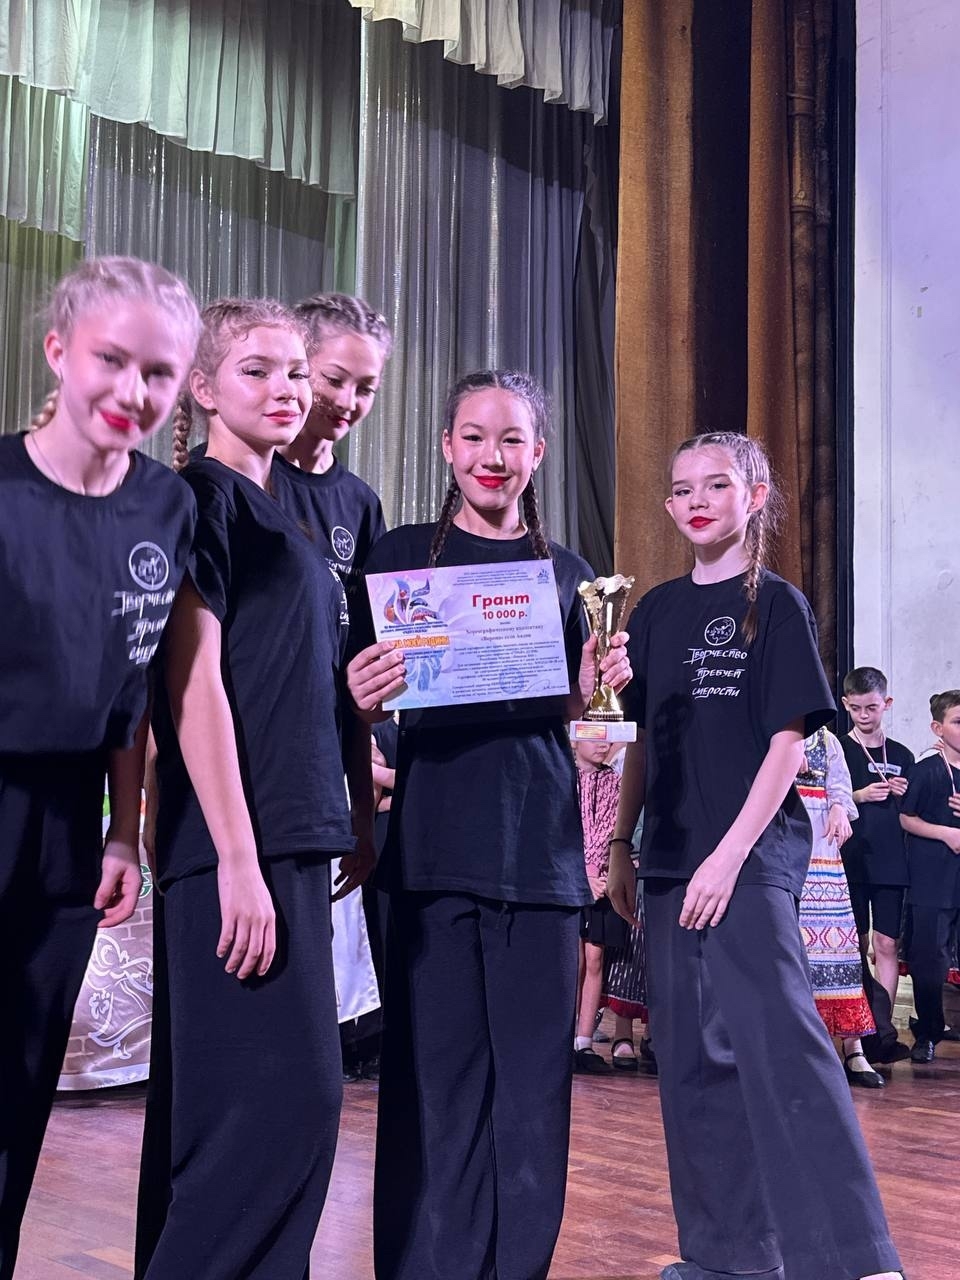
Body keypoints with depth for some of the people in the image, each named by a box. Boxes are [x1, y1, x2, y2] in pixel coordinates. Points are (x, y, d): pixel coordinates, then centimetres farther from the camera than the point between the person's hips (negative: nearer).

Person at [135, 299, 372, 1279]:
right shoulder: (202, 496, -6)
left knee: (216, 1103, 11)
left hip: (291, 833, 9)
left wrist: (356, 822, 16)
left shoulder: (279, 513, 19)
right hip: (238, 839, -9)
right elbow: (193, 683, -14)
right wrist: (239, 856, -20)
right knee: (284, 1092, -11)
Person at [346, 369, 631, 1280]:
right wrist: (361, 697, -17)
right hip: (435, 836, -2)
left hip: (540, 838, 3)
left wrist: (595, 684, -4)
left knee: (533, 1067, 5)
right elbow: (361, 699, 5)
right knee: (438, 1064, -2)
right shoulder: (401, 553, 5)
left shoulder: (567, 573, 13)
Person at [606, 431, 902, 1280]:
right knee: (694, 1053, 8)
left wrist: (730, 854, -15)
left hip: (752, 853, -6)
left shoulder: (776, 604, -3)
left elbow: (788, 743, -8)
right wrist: (621, 845, 11)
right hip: (672, 858, 6)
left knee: (780, 1039, -17)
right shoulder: (657, 612, 12)